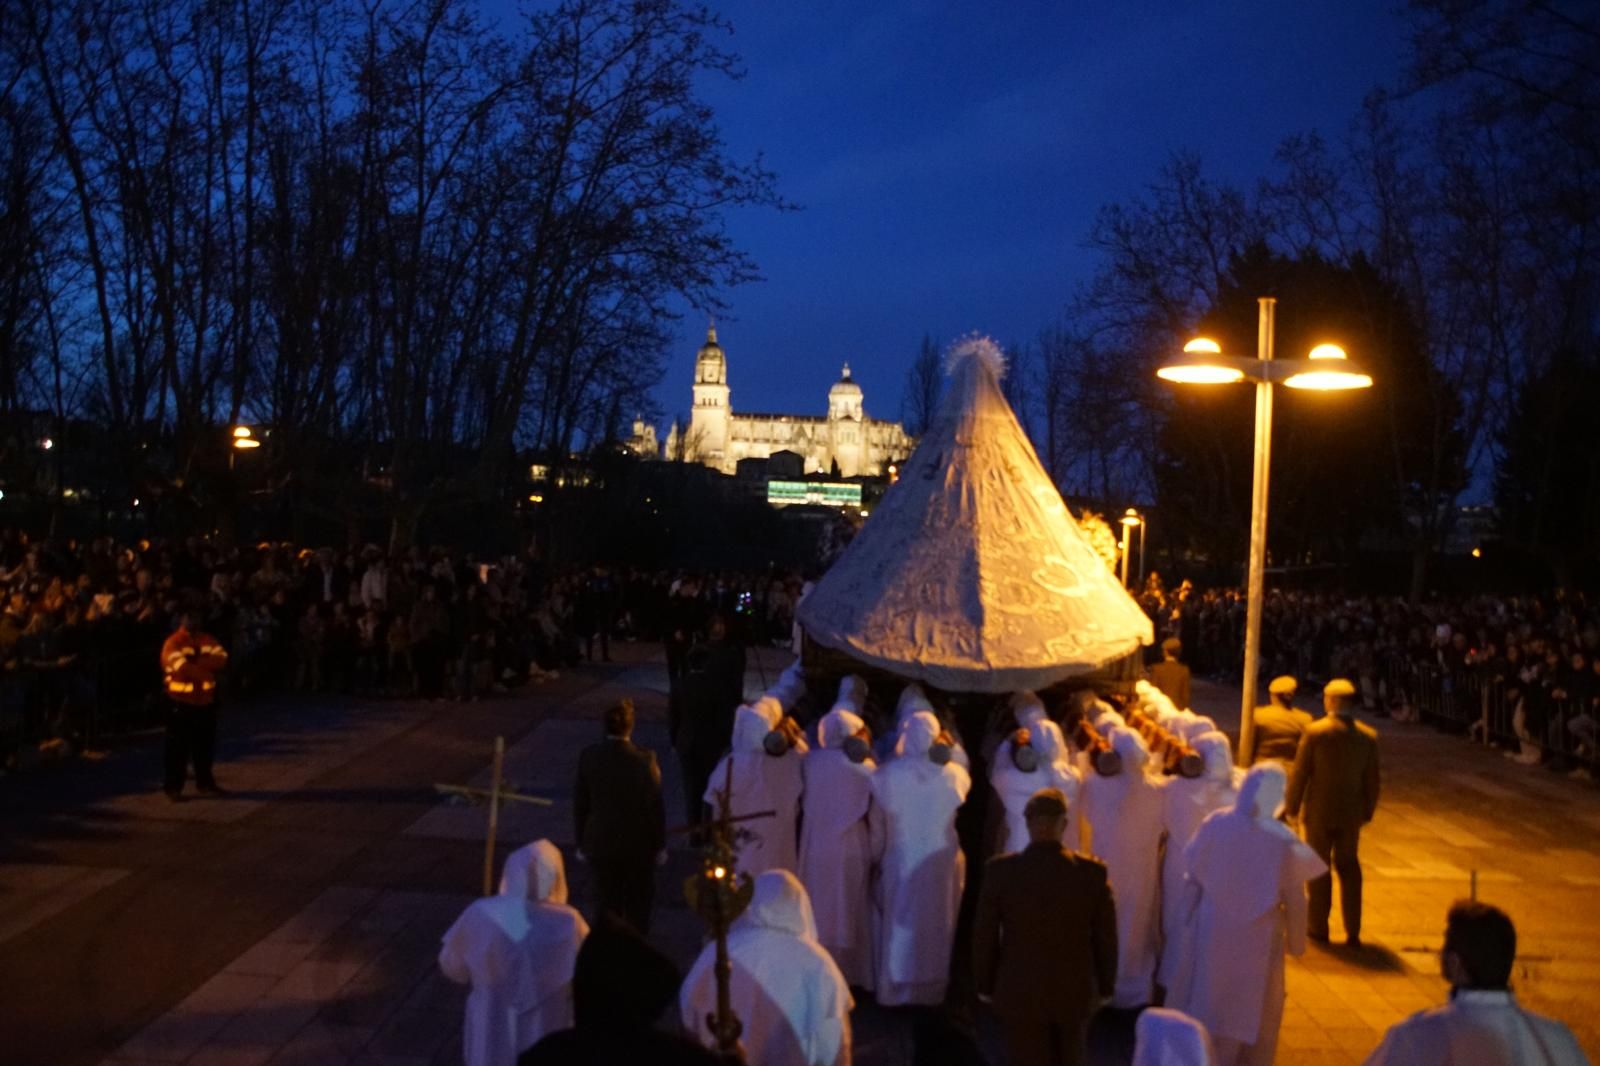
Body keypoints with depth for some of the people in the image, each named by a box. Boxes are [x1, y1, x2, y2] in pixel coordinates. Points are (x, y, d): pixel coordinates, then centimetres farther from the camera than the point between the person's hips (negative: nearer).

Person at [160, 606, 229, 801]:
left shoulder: (207, 639, 8)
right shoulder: (173, 643, -11)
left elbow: (222, 659, -8)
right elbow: (182, 668, -25)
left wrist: (198, 662, -20)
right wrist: (206, 673, -14)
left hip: (206, 700, 6)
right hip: (181, 701, -6)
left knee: (205, 744, 13)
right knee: (179, 746, -3)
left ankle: (205, 781, 25)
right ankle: (173, 786, 3)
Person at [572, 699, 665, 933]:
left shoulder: (589, 756, -11)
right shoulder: (645, 759, -19)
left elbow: (580, 804, -3)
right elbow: (655, 806, -13)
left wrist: (582, 843, 10)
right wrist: (660, 845, 0)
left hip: (600, 842, 2)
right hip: (639, 844, -2)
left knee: (606, 902, 15)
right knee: (638, 904, 16)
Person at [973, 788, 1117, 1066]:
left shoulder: (999, 870, -13)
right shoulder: (1092, 871, -11)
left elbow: (984, 935, -6)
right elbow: (1105, 936, -3)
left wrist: (985, 985, 8)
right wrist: (1105, 985, 11)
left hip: (1019, 994, -1)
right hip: (1074, 993, 2)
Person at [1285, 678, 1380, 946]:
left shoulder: (1315, 732, -14)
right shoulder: (1368, 736, -5)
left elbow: (1299, 773, -11)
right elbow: (1372, 780, 1)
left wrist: (1293, 806, 1)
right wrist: (1367, 811, 14)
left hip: (1319, 811, -3)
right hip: (1351, 813, 3)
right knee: (1349, 867, 14)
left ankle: (1319, 928, 14)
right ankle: (1353, 931, 15)